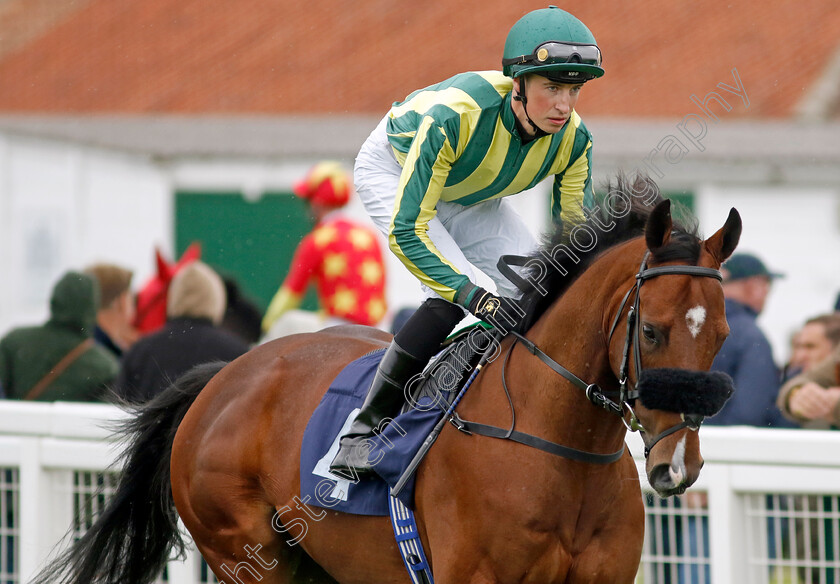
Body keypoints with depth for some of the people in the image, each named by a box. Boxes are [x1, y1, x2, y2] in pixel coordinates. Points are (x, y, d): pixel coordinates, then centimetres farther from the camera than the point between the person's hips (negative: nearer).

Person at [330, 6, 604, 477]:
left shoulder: (573, 139, -26)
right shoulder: (453, 115, -43)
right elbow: (405, 229, -41)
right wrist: (474, 296, -50)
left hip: (472, 198, 6)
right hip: (394, 172, -6)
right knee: (452, 295, -26)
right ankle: (365, 428, -18)